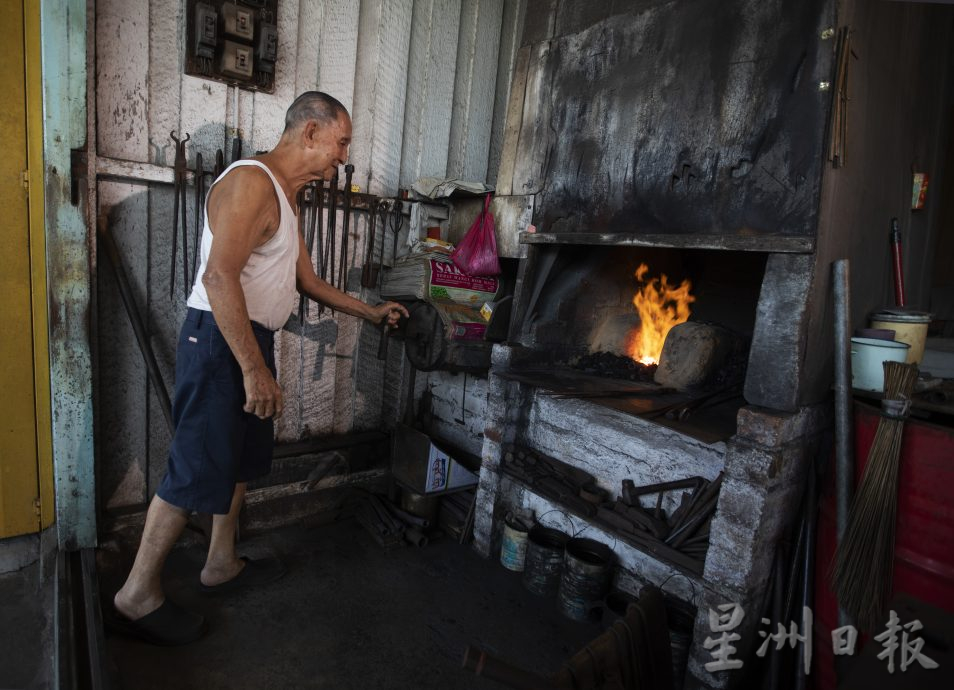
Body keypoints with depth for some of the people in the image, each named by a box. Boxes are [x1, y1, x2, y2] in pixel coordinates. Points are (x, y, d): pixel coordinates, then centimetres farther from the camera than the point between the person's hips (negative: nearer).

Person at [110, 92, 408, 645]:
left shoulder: (287, 196, 16)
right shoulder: (251, 181, -17)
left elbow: (308, 281, 21)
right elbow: (219, 277, -27)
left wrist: (373, 313, 23)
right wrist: (254, 370, -27)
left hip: (251, 341, 10)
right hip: (218, 341, -10)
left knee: (243, 458, 18)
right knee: (198, 470, -2)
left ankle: (222, 564, 35)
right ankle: (138, 594, 17)